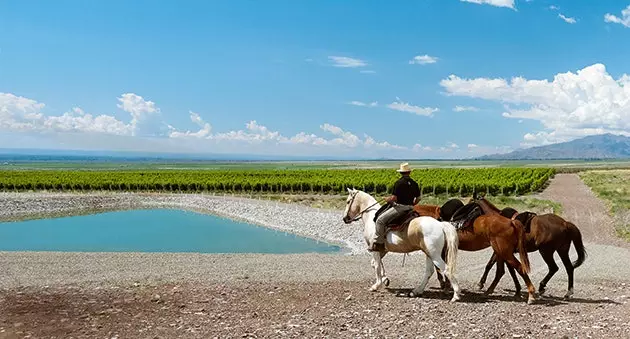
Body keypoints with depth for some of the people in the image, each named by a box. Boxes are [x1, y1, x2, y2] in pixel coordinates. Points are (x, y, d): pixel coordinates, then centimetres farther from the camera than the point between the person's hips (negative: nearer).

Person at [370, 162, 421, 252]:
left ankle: (378, 243, -13)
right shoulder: (414, 183, 8)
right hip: (410, 209, 8)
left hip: (399, 207, -8)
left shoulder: (399, 182, -12)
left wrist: (387, 199, 4)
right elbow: (418, 198, 14)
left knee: (380, 220, -8)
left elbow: (394, 198, -16)